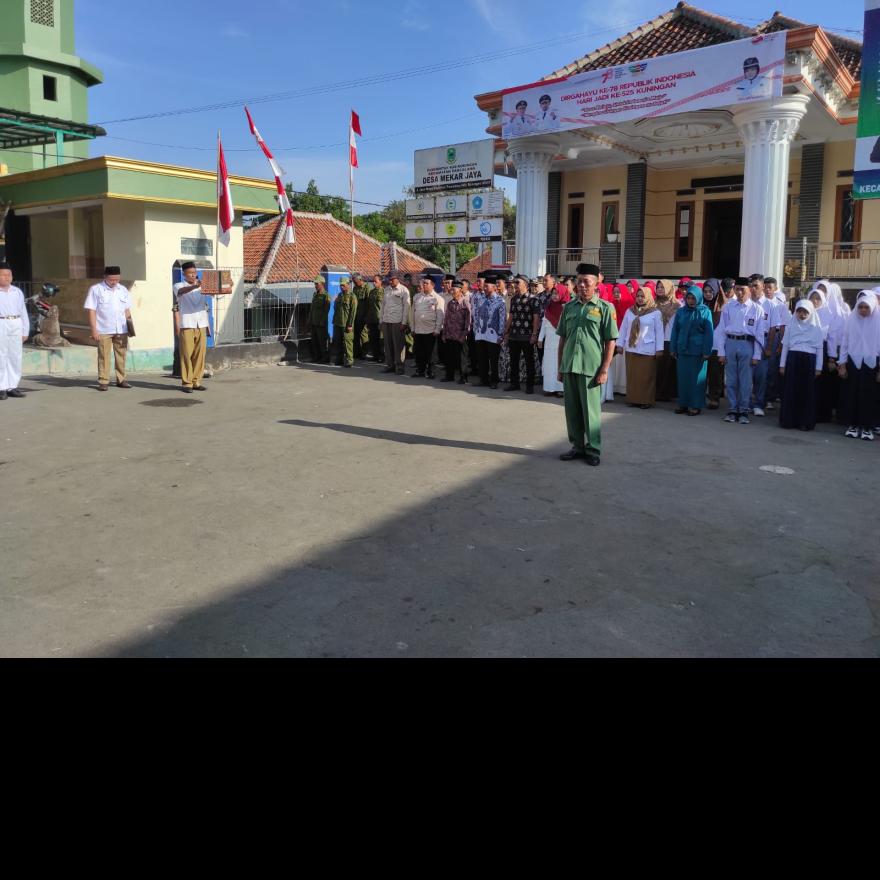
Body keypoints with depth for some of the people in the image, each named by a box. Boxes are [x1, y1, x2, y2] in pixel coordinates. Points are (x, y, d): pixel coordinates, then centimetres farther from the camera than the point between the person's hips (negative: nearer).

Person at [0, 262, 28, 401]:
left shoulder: (17, 292, 12)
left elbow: (23, 312, 14)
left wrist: (25, 331, 11)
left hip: (16, 327, 4)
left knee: (15, 358, 7)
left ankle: (12, 387, 15)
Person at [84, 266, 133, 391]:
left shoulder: (123, 290, 12)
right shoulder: (96, 289, -1)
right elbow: (91, 311, -4)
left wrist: (130, 323, 4)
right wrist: (94, 329, -10)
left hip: (121, 330, 4)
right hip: (103, 330, -4)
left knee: (121, 355, 6)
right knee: (104, 356, -2)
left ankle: (121, 380, 15)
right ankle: (103, 381, 3)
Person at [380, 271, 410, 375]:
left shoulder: (403, 290, -2)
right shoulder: (387, 289, 15)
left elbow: (406, 307, -6)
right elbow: (383, 304, 19)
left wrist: (404, 322, -11)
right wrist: (381, 319, 13)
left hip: (398, 321, -6)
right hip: (386, 321, 6)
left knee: (399, 345, -4)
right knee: (388, 344, 7)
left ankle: (400, 367, 2)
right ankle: (390, 365, 15)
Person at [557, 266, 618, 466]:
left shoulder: (604, 308, -1)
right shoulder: (569, 307, 10)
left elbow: (611, 342, -3)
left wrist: (604, 370, -9)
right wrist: (560, 367, 11)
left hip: (591, 368, -4)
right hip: (569, 366, 4)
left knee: (591, 410, 1)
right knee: (572, 409, 10)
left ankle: (593, 450, 12)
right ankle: (577, 446, 23)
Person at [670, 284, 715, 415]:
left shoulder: (705, 312, -2)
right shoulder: (681, 312, 7)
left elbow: (709, 333, -4)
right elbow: (675, 331, 11)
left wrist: (706, 351, -8)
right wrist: (673, 348, 7)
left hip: (698, 351, -3)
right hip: (682, 350, 3)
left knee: (697, 378, 1)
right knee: (683, 377, 6)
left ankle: (696, 406, 7)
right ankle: (683, 403, 14)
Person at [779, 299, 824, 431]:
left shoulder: (816, 327, 5)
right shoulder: (791, 325, 9)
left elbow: (819, 348, 5)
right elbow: (785, 345, 10)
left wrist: (818, 367, 0)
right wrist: (782, 364, 6)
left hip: (809, 360, -1)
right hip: (793, 358, 1)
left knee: (807, 392, 2)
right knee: (790, 390, 1)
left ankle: (806, 422, 7)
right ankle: (787, 420, 8)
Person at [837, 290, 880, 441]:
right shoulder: (851, 319, 1)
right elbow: (844, 342, 5)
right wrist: (842, 364, 3)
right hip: (853, 362, 2)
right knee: (851, 394, 3)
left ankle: (867, 427, 10)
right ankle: (853, 425, 14)